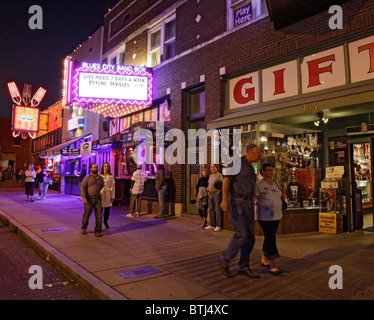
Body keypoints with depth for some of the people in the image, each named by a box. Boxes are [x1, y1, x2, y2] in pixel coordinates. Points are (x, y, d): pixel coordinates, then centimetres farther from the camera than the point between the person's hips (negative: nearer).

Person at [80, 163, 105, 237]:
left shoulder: (100, 178, 10)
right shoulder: (87, 178, -1)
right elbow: (82, 188, -7)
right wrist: (84, 198, -19)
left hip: (98, 199, 3)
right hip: (89, 199, -3)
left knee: (99, 215, -4)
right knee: (87, 214, 6)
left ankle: (97, 231, 2)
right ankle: (84, 228, 32)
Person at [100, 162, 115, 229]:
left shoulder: (111, 176, 5)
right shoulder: (99, 176, 1)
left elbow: (113, 187, 6)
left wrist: (113, 197, 4)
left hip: (108, 195, 2)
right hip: (100, 195, -2)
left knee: (107, 211, 7)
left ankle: (105, 222, 34)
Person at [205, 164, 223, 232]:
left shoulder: (219, 175, -5)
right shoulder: (211, 176, 20)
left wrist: (219, 191, -20)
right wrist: (208, 190, 13)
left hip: (216, 194, -8)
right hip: (210, 194, 8)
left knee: (217, 210, -6)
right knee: (210, 210, 9)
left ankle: (218, 226, -1)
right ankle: (211, 225, 16)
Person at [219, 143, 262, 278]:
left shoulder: (251, 168, 20)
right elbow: (226, 180, -16)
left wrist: (252, 210, 22)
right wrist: (224, 199, -29)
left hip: (248, 204, 8)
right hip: (236, 202, -8)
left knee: (250, 237, 5)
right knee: (242, 235, -14)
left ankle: (243, 267, 15)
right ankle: (225, 259, 7)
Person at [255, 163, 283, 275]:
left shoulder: (275, 182, 11)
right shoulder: (258, 184, -11)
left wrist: (282, 196, 3)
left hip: (276, 215, 7)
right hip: (264, 215, -7)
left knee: (270, 236, 13)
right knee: (270, 237, -10)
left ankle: (264, 259, 28)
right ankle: (272, 265, -5)